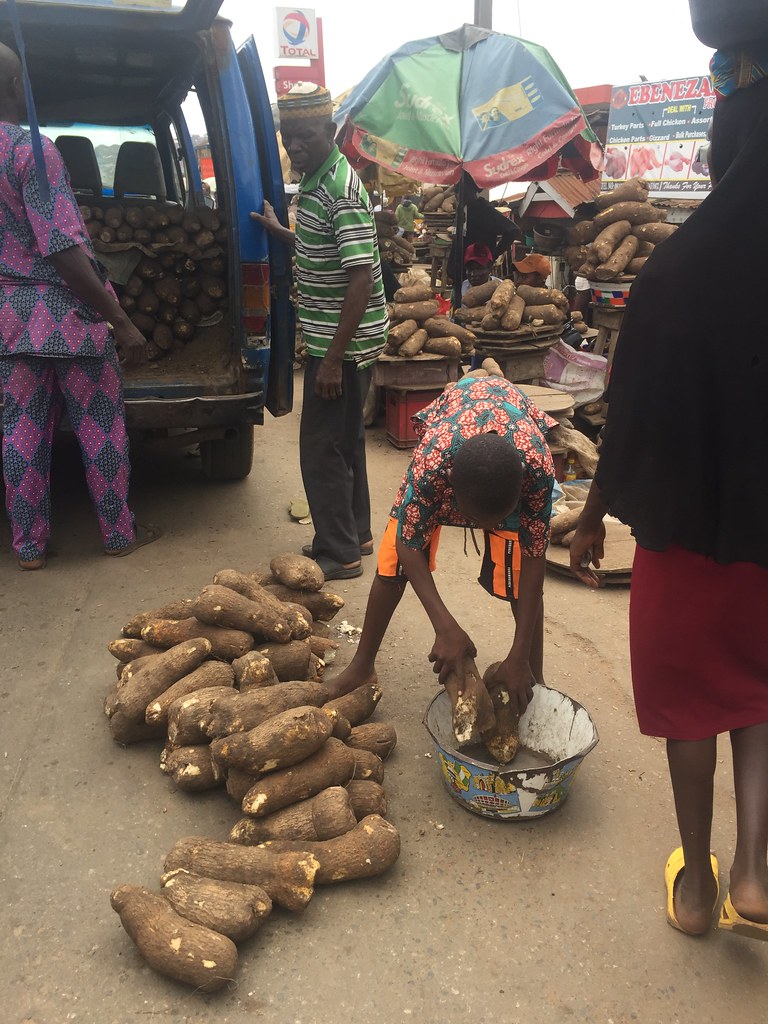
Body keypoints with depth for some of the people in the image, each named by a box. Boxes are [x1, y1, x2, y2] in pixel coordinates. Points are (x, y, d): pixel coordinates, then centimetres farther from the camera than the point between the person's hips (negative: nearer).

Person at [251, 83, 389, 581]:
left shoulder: (341, 191, -19)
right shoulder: (316, 180, 12)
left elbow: (361, 278, -24)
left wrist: (334, 358, -25)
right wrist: (280, 231, 23)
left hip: (344, 342, -10)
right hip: (337, 338, 10)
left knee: (322, 446, -3)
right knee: (345, 440, 17)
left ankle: (339, 553, 10)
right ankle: (355, 534, 32)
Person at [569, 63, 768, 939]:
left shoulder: (678, 268, -15)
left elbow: (634, 415, -12)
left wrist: (594, 520, 1)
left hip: (687, 522, -2)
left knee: (688, 696, 16)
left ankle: (697, 880, 31)